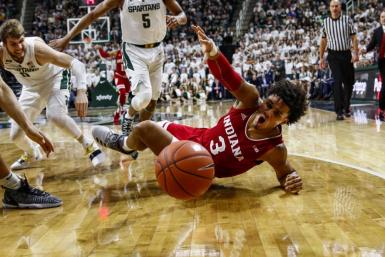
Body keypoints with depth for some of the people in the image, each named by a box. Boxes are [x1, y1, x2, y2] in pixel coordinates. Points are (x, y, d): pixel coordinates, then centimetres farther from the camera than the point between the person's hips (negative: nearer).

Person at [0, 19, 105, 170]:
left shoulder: (36, 48, -35)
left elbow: (75, 64, -40)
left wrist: (81, 91, -53)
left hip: (54, 79, -4)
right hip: (31, 87, 5)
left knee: (55, 115, -35)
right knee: (16, 136, 1)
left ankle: (89, 145, -12)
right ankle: (31, 154, 37)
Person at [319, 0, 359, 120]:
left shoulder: (347, 20, 1)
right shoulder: (326, 22, 4)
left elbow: (354, 37, 0)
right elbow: (323, 41, 10)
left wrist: (355, 53, -10)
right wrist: (321, 58, 7)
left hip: (346, 54, 1)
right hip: (333, 55, -1)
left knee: (349, 82, 8)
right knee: (338, 82, -10)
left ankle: (346, 107, 29)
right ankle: (339, 111, -8)